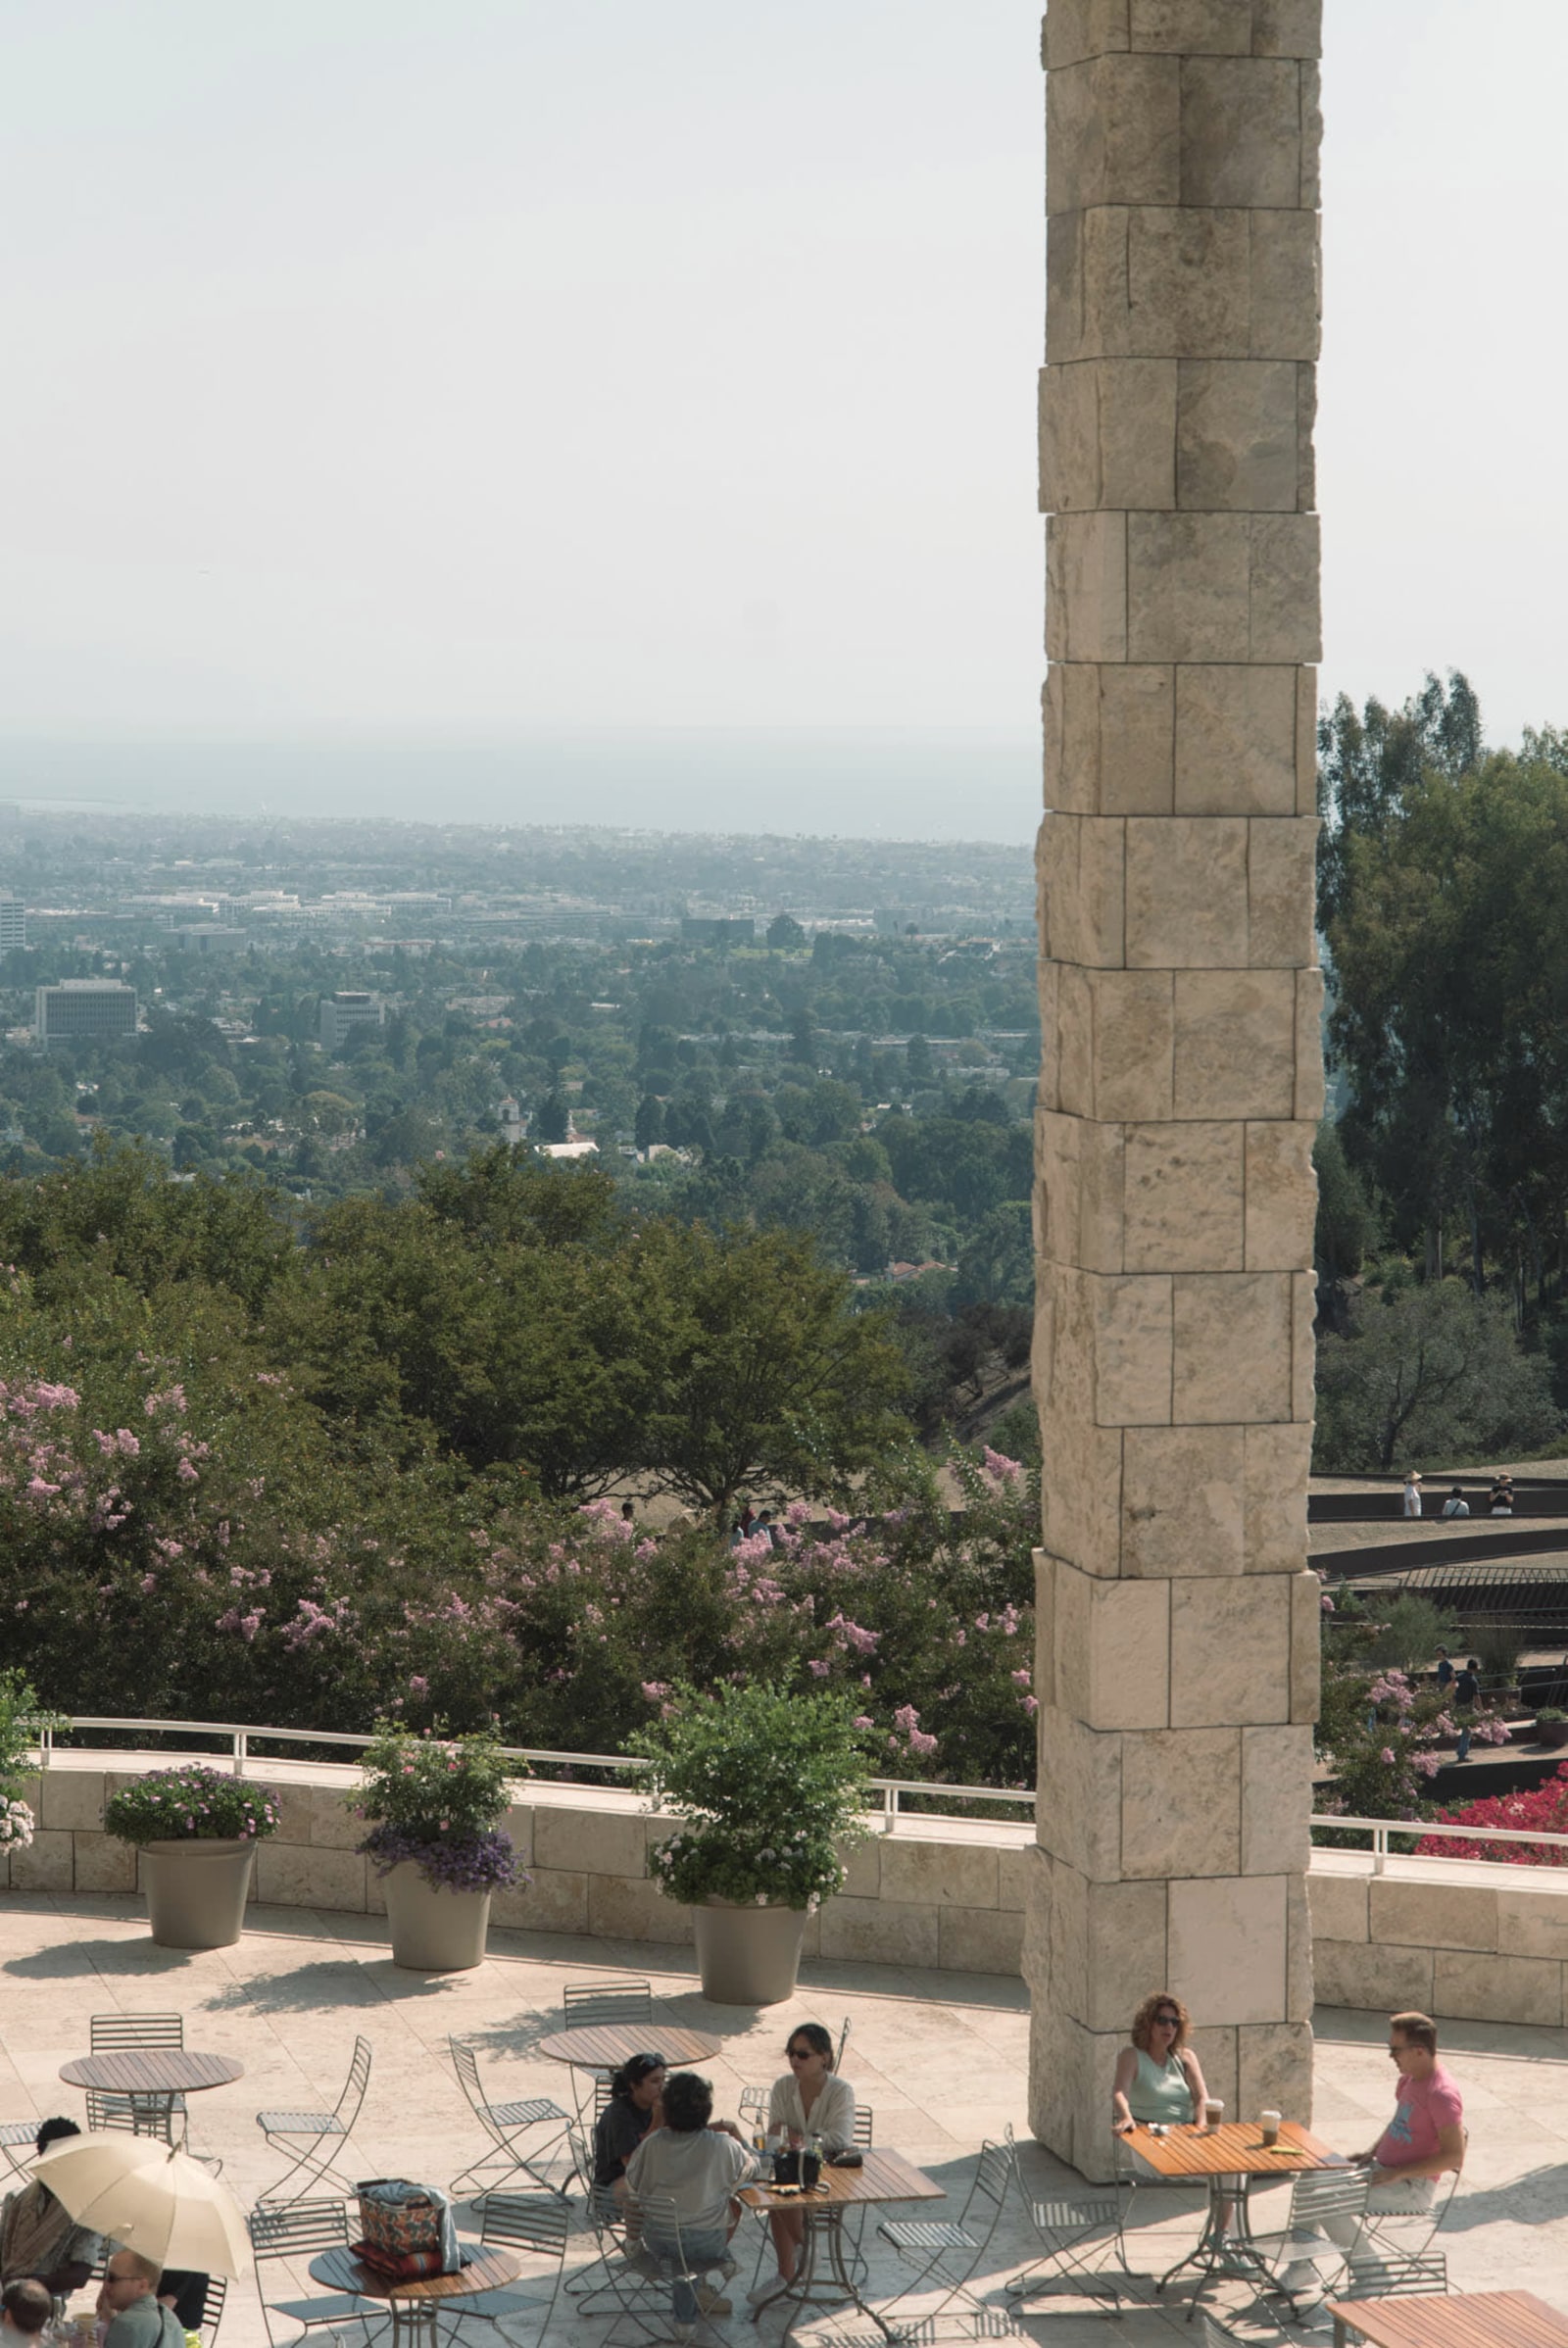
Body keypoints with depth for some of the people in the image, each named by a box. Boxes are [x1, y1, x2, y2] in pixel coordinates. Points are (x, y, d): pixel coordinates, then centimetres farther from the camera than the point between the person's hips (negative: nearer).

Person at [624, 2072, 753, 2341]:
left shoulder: (652, 2143, -12)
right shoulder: (723, 2146, -16)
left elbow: (632, 2191, 1)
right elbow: (749, 2170, 5)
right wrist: (736, 2137, 23)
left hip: (657, 2240, 2)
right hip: (704, 2242, -2)